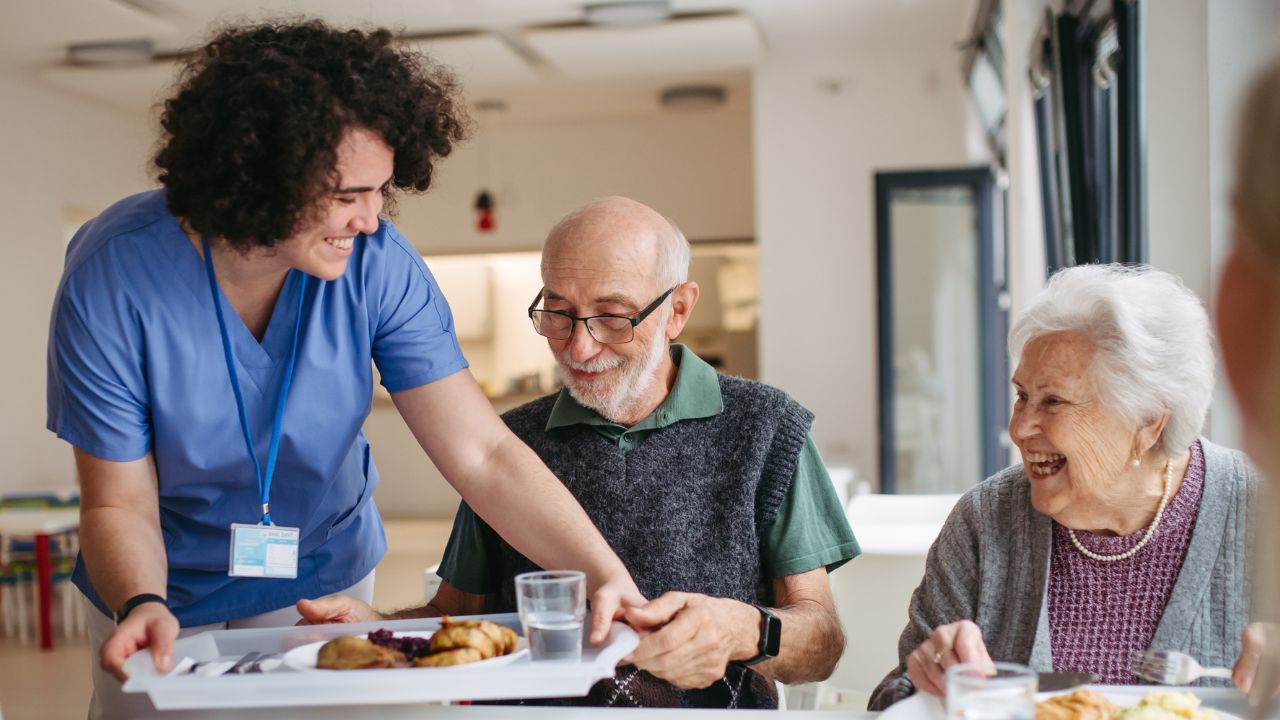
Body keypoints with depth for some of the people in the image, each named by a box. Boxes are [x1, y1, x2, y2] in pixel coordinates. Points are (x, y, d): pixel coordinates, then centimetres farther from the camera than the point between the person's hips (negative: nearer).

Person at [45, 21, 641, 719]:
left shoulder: (377, 266, -21)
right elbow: (119, 505, -19)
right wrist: (142, 606, -39)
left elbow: (484, 454, -24)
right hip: (170, 608, -1)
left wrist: (607, 576, -35)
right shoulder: (115, 278, -25)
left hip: (326, 582, 2)